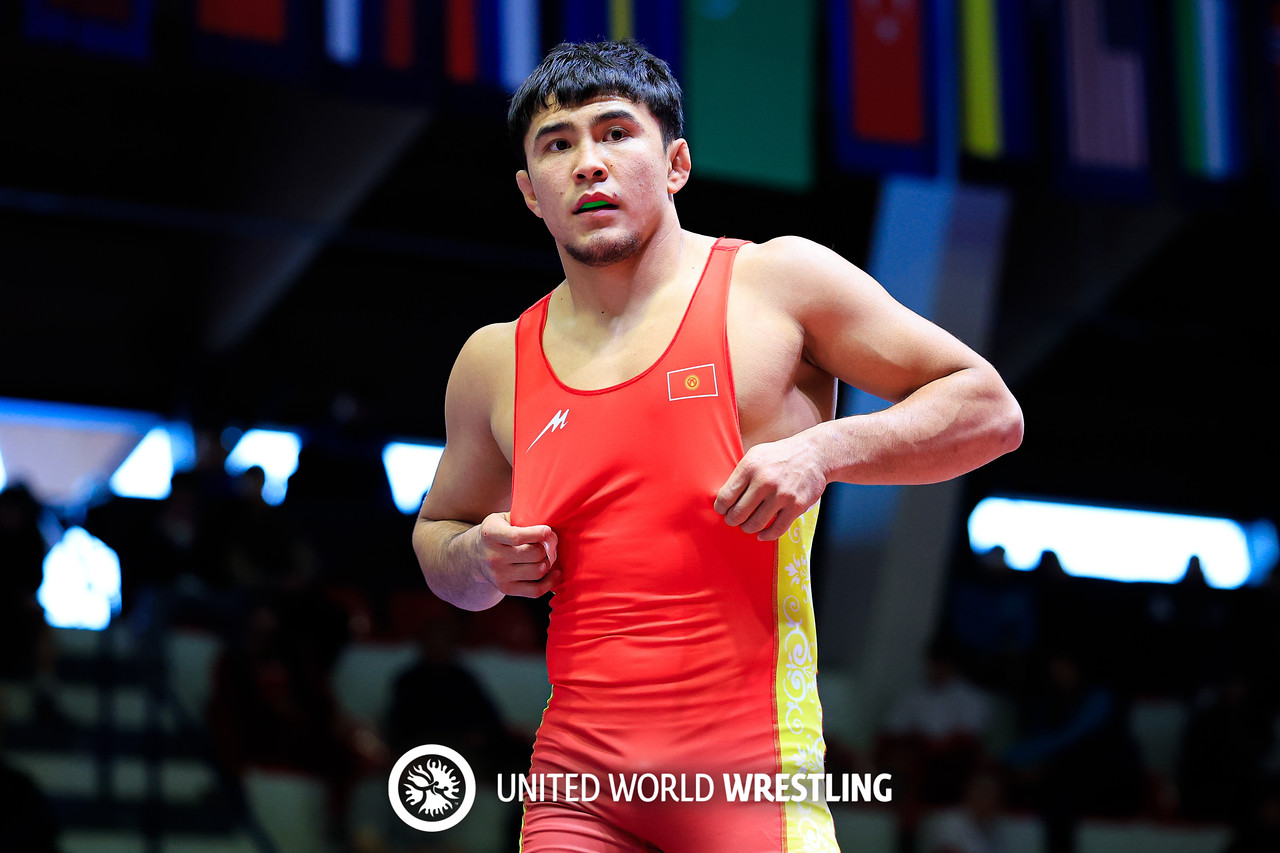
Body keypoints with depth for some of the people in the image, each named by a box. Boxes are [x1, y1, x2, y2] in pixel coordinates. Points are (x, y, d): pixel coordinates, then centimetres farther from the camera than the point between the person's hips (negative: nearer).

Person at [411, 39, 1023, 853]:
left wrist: (824, 450, -12)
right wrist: (477, 561, 4)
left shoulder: (779, 282, 1)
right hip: (575, 773, 3)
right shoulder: (495, 364, 12)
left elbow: (989, 410, 3)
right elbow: (438, 532, 28)